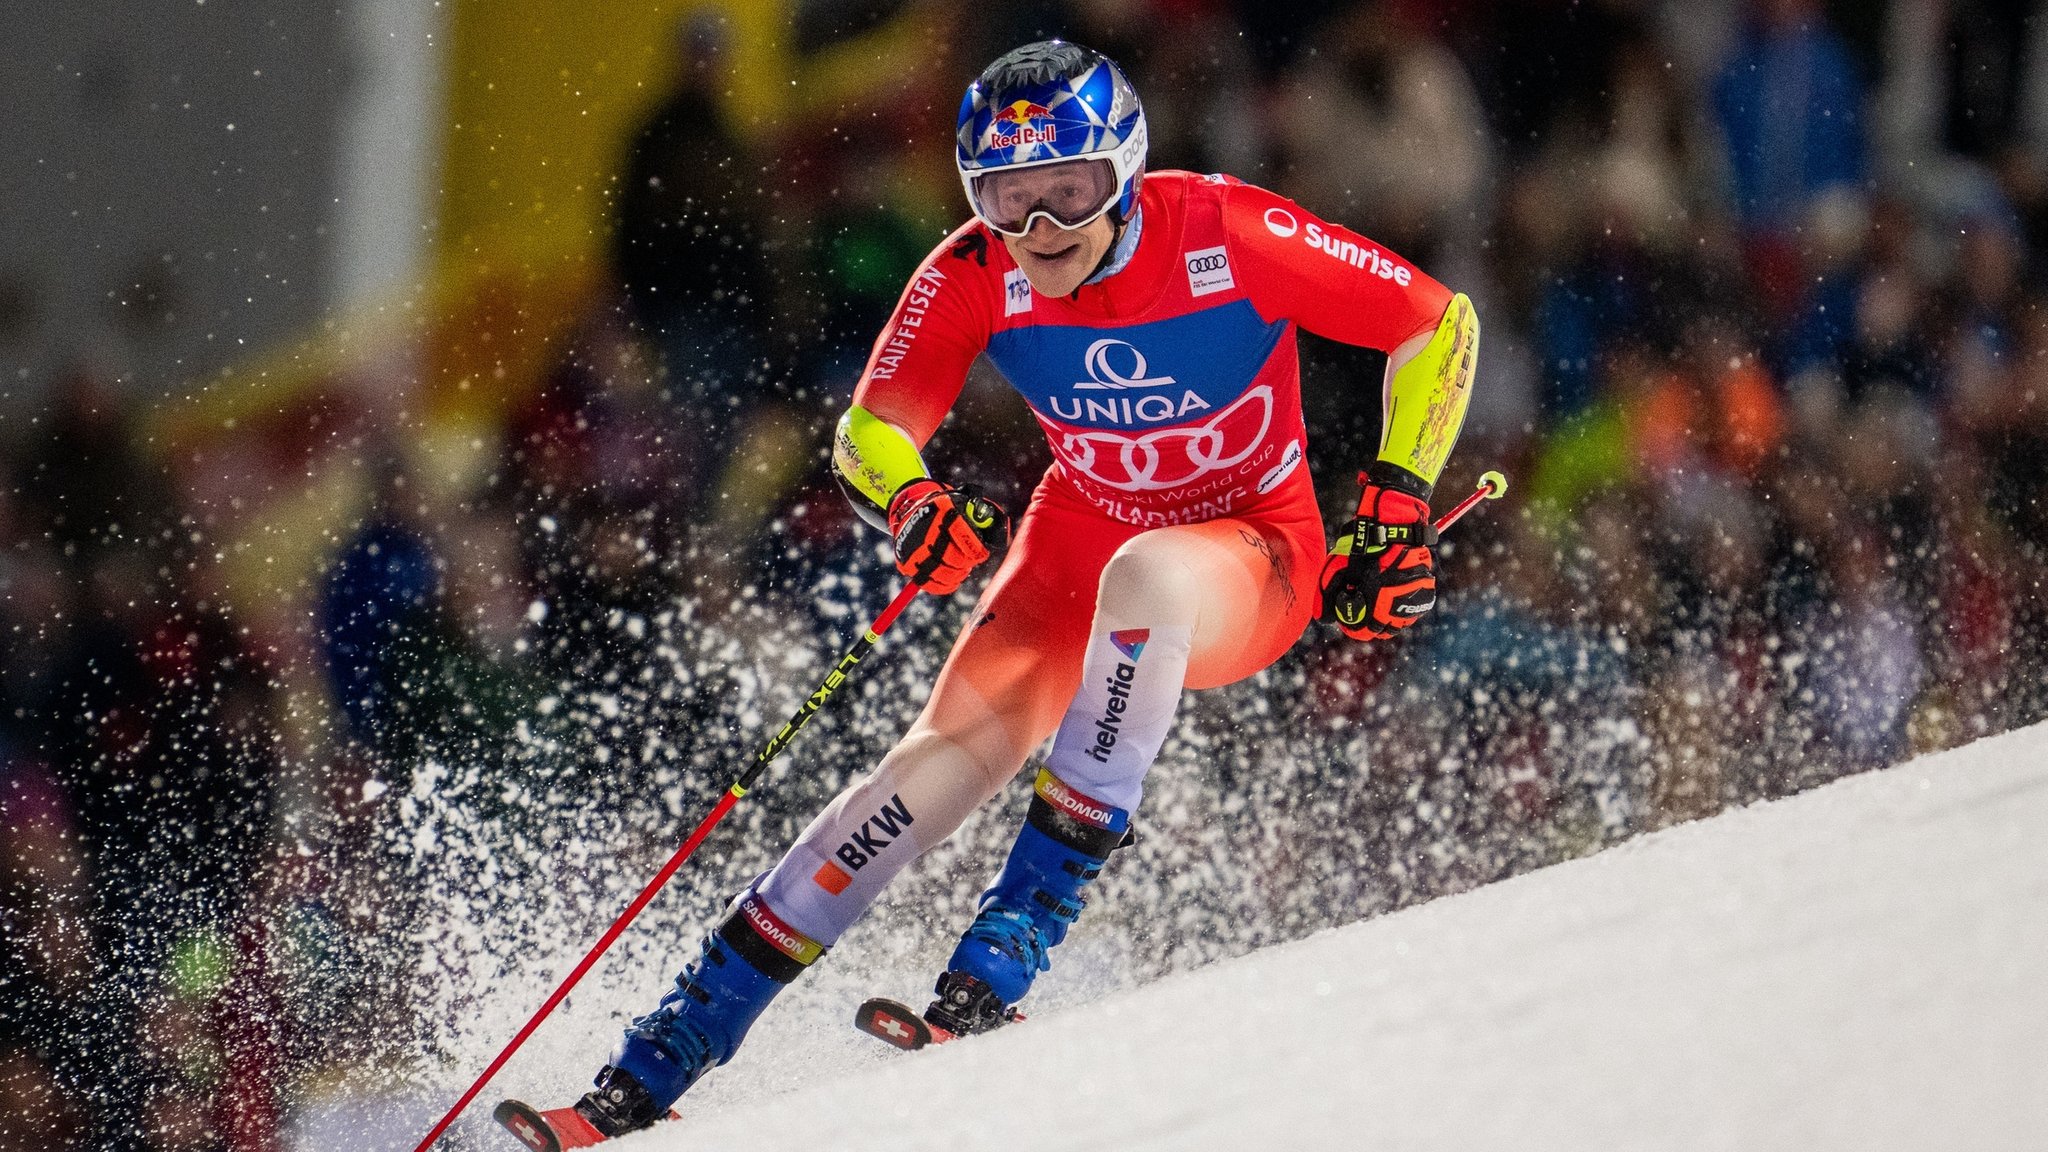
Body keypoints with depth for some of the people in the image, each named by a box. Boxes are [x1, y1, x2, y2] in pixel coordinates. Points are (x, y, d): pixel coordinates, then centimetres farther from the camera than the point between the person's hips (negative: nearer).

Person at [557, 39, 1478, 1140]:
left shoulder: (1227, 235, -25)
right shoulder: (974, 276, -16)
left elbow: (1441, 323, -15)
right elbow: (867, 433, -6)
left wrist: (1397, 506, -21)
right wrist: (913, 504, -29)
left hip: (1251, 561, -3)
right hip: (1078, 544, 3)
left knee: (1142, 577, -39)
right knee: (943, 763, -17)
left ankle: (1026, 923, -32)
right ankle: (655, 1067, -13)